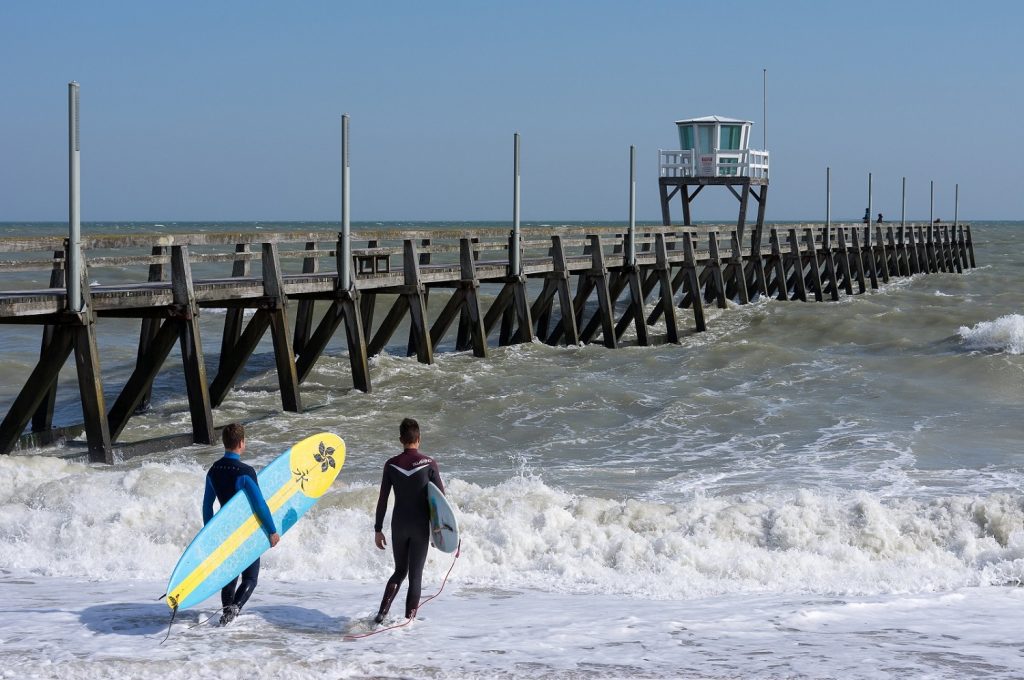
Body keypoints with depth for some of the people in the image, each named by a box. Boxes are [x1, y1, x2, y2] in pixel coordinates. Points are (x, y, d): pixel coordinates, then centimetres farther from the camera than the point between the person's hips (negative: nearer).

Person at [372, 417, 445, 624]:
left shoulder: (391, 465, -3)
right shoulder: (429, 464, -9)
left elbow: (382, 500, 0)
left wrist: (378, 529, 7)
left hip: (398, 526, 2)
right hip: (421, 527, -2)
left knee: (400, 570, 18)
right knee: (415, 575, 5)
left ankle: (382, 612, 4)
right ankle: (409, 620, 3)